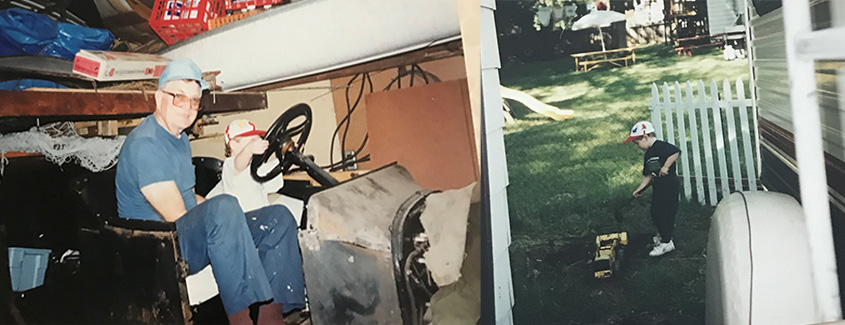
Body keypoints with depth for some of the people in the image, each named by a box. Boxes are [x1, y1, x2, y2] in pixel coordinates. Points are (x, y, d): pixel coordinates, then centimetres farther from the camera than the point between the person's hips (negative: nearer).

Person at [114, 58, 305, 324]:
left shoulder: (180, 138, 16)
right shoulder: (145, 145, -16)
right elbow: (176, 216, -20)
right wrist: (222, 212, -9)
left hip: (192, 238, 10)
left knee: (279, 218, -3)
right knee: (224, 208, -38)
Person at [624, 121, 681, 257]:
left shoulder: (661, 146, -16)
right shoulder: (647, 155, 13)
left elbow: (676, 152, -33)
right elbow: (648, 175, 14)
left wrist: (665, 167, -30)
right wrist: (639, 189, 7)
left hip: (669, 186, -10)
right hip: (658, 187, 10)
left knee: (665, 213, -3)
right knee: (655, 213, 18)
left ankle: (667, 242, 7)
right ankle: (662, 234, 40)